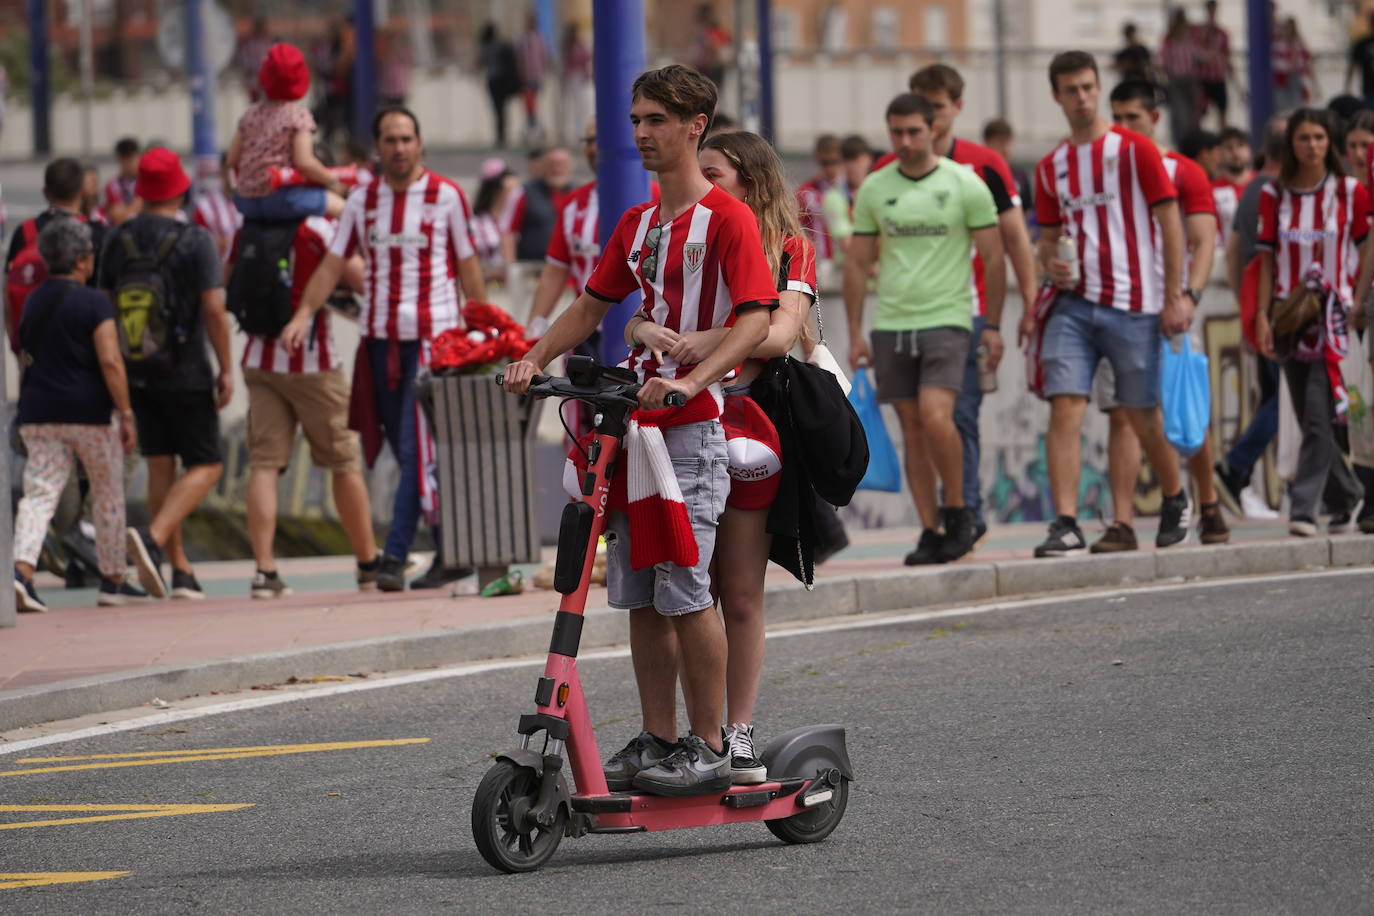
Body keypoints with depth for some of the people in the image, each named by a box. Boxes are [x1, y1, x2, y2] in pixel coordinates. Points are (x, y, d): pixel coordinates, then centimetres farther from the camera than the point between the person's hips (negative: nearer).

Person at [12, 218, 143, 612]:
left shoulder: (33, 302, 9)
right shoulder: (93, 303, -10)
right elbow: (110, 362, -16)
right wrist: (126, 414, -12)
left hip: (38, 411, 4)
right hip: (90, 410, -4)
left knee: (39, 492, -2)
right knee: (108, 495, 12)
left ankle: (22, 568, -25)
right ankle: (113, 582, 20)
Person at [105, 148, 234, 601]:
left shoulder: (117, 240, 2)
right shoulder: (195, 241, -12)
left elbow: (108, 306, 7)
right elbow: (213, 308, -16)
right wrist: (226, 369, -8)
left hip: (136, 372, 5)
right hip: (185, 373, -5)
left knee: (160, 467, 11)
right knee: (205, 466, 3)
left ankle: (181, 570, 10)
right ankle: (153, 538, -20)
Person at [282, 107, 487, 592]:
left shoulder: (446, 196, 0)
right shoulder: (362, 201, 9)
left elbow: (469, 268, 2)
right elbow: (333, 264, 7)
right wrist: (304, 313, -7)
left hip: (432, 336, -5)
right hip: (379, 336, 5)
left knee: (418, 449, -12)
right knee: (410, 453, 7)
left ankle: (395, 555, -14)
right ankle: (450, 551, 15)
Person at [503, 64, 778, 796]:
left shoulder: (726, 218, -7)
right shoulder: (636, 225, 17)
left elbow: (754, 317, -16)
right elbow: (591, 306, 24)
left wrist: (690, 381, -28)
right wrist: (534, 359, 8)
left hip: (693, 426, -7)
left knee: (686, 590, -9)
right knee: (641, 596, 7)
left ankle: (709, 748, -3)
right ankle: (657, 740, 14)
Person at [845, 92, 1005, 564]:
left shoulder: (965, 184, -2)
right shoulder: (874, 189, 7)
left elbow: (993, 259, 2)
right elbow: (857, 263, 11)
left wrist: (993, 326, -1)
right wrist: (855, 333, 7)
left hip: (946, 319, -4)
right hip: (890, 324, 4)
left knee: (935, 416, -19)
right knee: (912, 430, 3)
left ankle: (957, 510, -1)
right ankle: (930, 531, 8)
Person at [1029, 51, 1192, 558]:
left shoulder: (1134, 149, -2)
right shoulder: (1051, 167, 11)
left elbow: (1170, 221, -4)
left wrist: (1174, 296, -9)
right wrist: (1051, 264, -5)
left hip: (1133, 306, -3)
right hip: (1074, 302, 3)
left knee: (1143, 413, 6)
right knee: (1064, 407, -12)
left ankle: (1175, 499, 31)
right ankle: (1066, 524, -15)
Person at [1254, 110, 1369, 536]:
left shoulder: (1350, 192, 0)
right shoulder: (1274, 195, 6)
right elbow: (1267, 259, 7)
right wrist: (1262, 316, 0)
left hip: (1334, 311, -3)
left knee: (1318, 417, -15)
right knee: (1310, 419, 8)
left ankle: (1304, 507, -18)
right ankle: (1346, 497, 25)